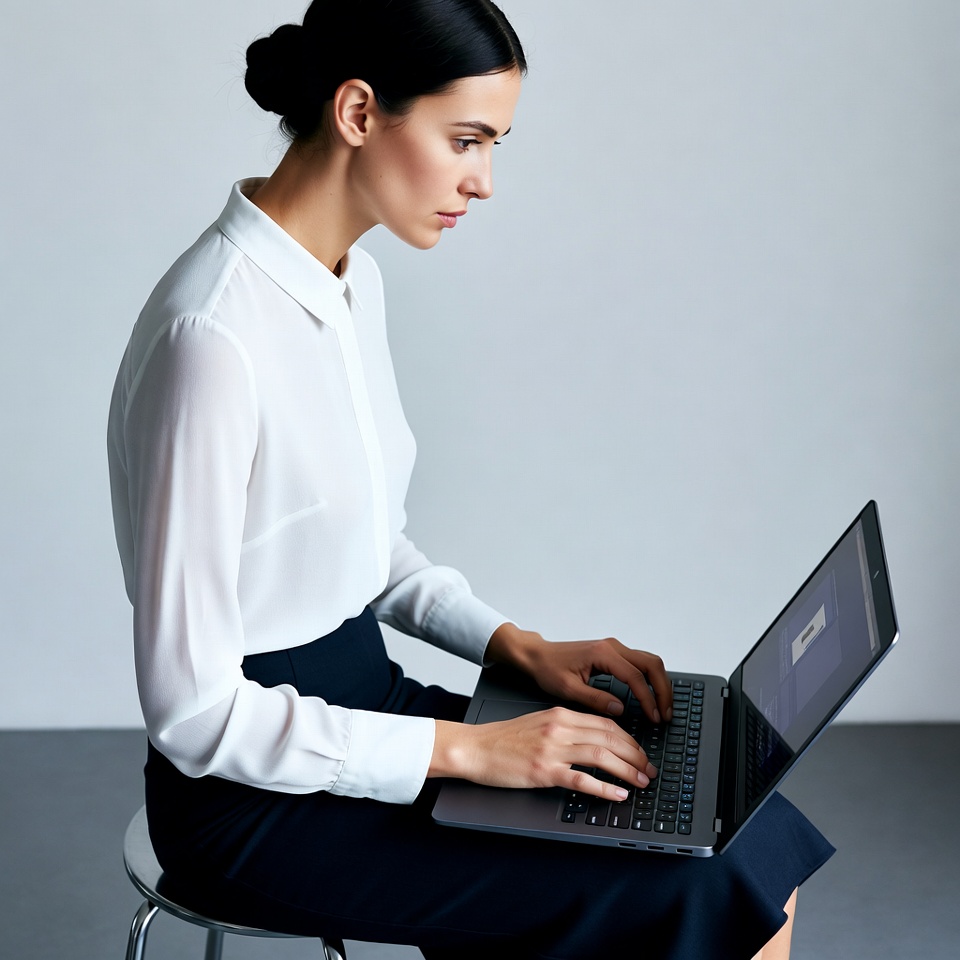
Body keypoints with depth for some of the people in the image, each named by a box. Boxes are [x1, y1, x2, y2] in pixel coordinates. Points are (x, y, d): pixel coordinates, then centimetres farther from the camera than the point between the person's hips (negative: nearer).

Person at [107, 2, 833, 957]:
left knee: (759, 849, -1)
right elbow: (192, 708, -22)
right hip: (256, 795, -8)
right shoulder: (212, 335, -24)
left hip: (361, 700, 8)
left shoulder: (353, 282, 5)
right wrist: (467, 748, -20)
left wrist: (520, 646, 2)